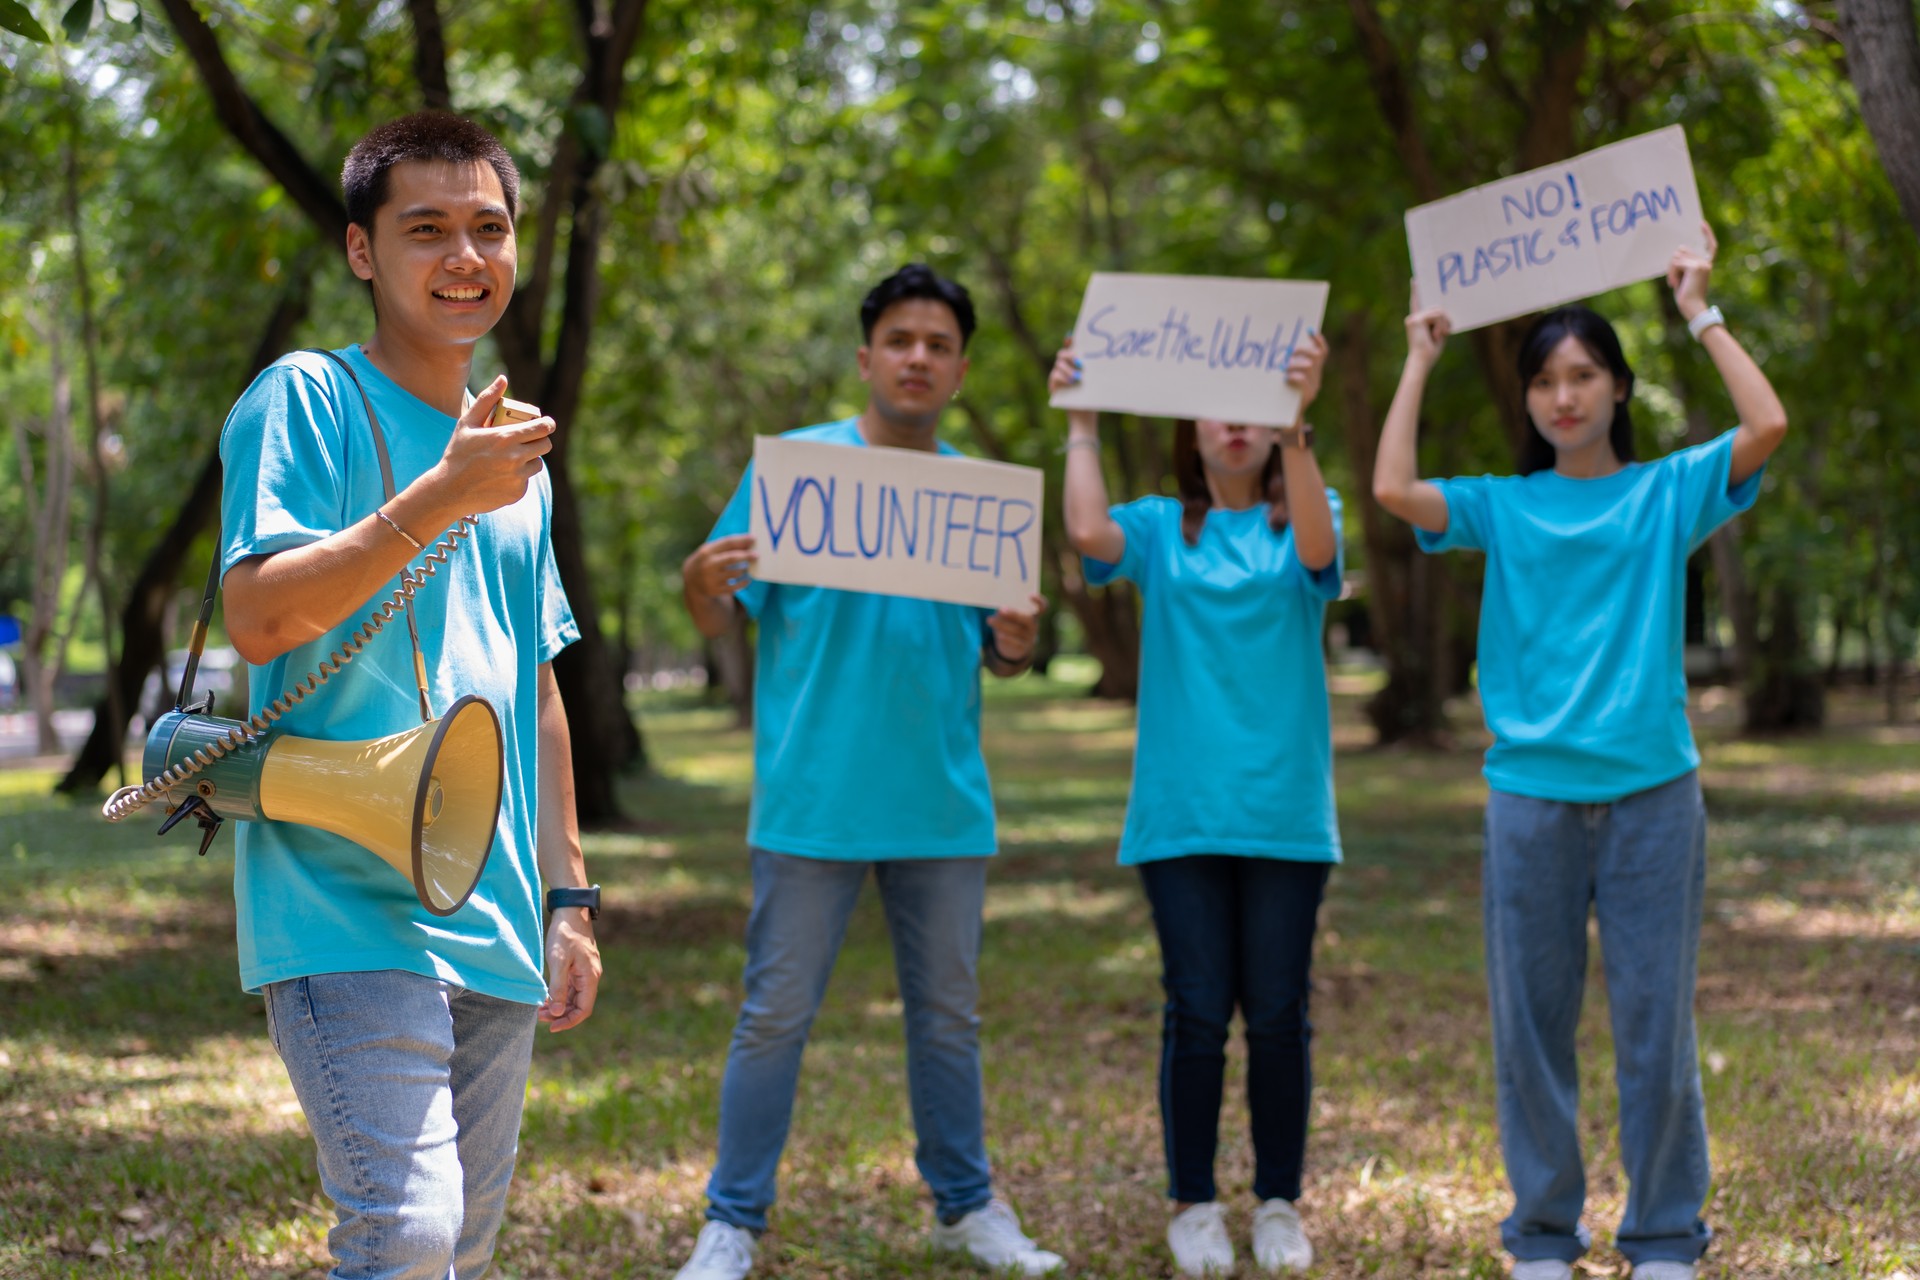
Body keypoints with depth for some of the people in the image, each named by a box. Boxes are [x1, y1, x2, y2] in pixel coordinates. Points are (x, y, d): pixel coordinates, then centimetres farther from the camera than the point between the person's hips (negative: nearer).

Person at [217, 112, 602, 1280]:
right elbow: (257, 618, -15)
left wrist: (568, 896, 20)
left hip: (494, 929, 7)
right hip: (348, 909, -7)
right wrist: (439, 498, -23)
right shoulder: (307, 401, -3)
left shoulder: (518, 460, 19)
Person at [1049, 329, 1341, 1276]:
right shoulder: (1161, 528, 7)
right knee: (1198, 1013, 1)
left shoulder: (1303, 520, 6)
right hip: (1182, 812, 0)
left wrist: (1295, 423, -29)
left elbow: (1318, 549, -19)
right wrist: (1081, 424, -7)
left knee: (1278, 1015, 3)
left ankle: (1279, 1204, 17)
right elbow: (1088, 532, -14)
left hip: (1285, 813, 0)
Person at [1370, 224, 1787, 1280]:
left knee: (1655, 1023, 3)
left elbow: (1767, 425, -9)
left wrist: (1700, 313, -2)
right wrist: (1419, 361, 1)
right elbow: (1395, 489, -8)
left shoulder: (1670, 491, 7)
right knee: (1530, 1025, 6)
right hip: (1532, 795, 1)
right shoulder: (1503, 507, 8)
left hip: (1651, 793, -1)